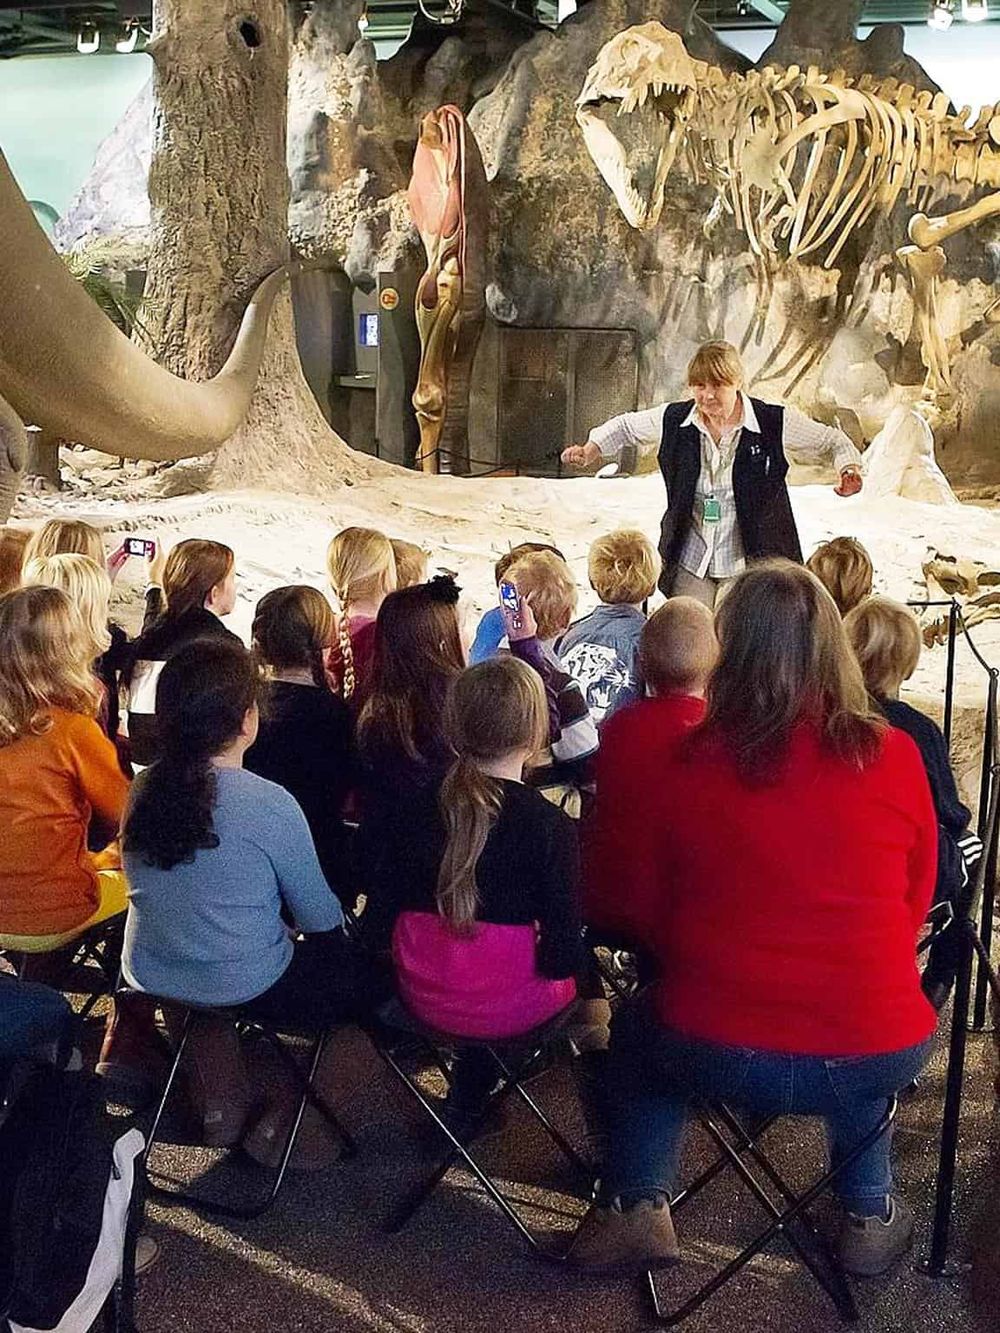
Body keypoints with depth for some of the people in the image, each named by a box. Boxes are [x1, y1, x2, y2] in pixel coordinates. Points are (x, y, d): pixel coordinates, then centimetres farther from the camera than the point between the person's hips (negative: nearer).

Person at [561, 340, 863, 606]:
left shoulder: (775, 423, -7)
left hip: (749, 565, -3)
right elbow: (625, 426, 19)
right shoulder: (674, 420, 0)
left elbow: (831, 440, 5)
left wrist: (849, 469, -13)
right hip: (688, 564, 3)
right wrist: (589, 452, 6)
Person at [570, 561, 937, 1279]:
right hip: (880, 1058, 2)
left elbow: (643, 910, 5)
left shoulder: (684, 762, -9)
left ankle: (640, 1206, 21)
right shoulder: (894, 756, -6)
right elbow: (916, 906, 10)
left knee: (637, 1025, 30)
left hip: (721, 1054, -1)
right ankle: (870, 1213, 36)